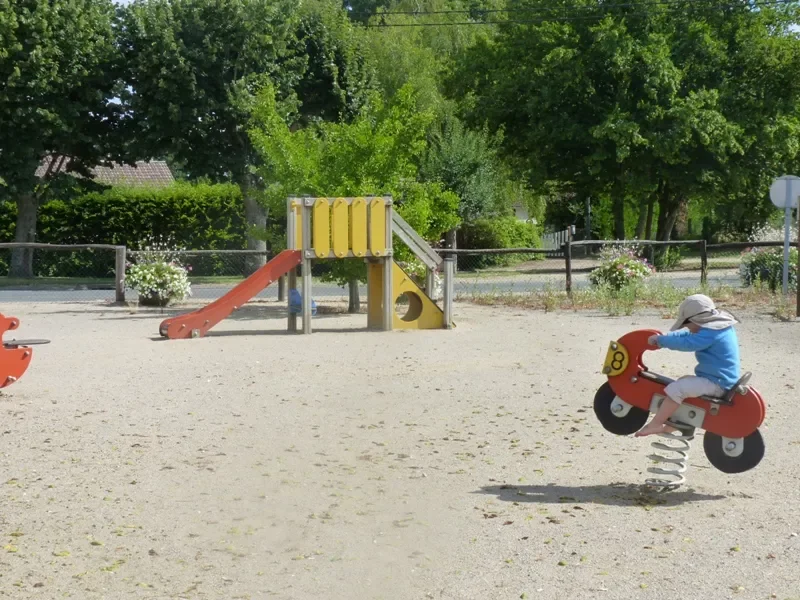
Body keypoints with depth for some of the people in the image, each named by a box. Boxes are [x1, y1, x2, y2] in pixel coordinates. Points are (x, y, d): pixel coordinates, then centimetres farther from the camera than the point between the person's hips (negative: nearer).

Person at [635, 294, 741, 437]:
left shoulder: (710, 334, -21)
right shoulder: (718, 328, 12)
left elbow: (686, 343, -27)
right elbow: (690, 335, 19)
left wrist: (660, 340, -15)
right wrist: (665, 337, 10)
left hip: (716, 382, -11)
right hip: (721, 378, 11)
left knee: (676, 388, -21)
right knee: (684, 382, 27)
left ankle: (656, 424, -14)